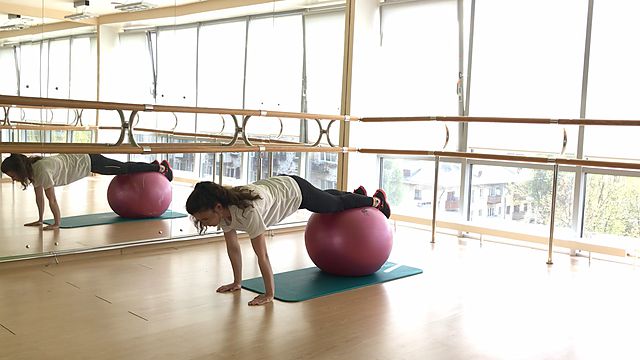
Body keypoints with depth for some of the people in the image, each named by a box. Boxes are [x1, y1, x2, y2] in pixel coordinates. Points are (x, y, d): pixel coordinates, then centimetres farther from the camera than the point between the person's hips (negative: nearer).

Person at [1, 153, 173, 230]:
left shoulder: (41, 170, -33)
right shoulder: (31, 168, -7)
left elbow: (51, 199, -29)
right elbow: (38, 195, 3)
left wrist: (57, 223, -23)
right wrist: (40, 220, 6)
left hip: (88, 161, -7)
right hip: (78, 158, 7)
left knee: (125, 169, 9)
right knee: (123, 169, 21)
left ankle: (160, 167, 26)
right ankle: (154, 166, 39)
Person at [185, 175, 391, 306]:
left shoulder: (247, 211, -45)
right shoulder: (222, 210, -23)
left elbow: (262, 255, -40)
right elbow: (232, 247, -10)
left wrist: (269, 294, -34)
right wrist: (237, 282, -4)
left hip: (296, 190, -6)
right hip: (277, 185, 6)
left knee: (337, 204, 22)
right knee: (331, 200, 34)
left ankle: (376, 200, 52)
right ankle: (357, 193, 65)